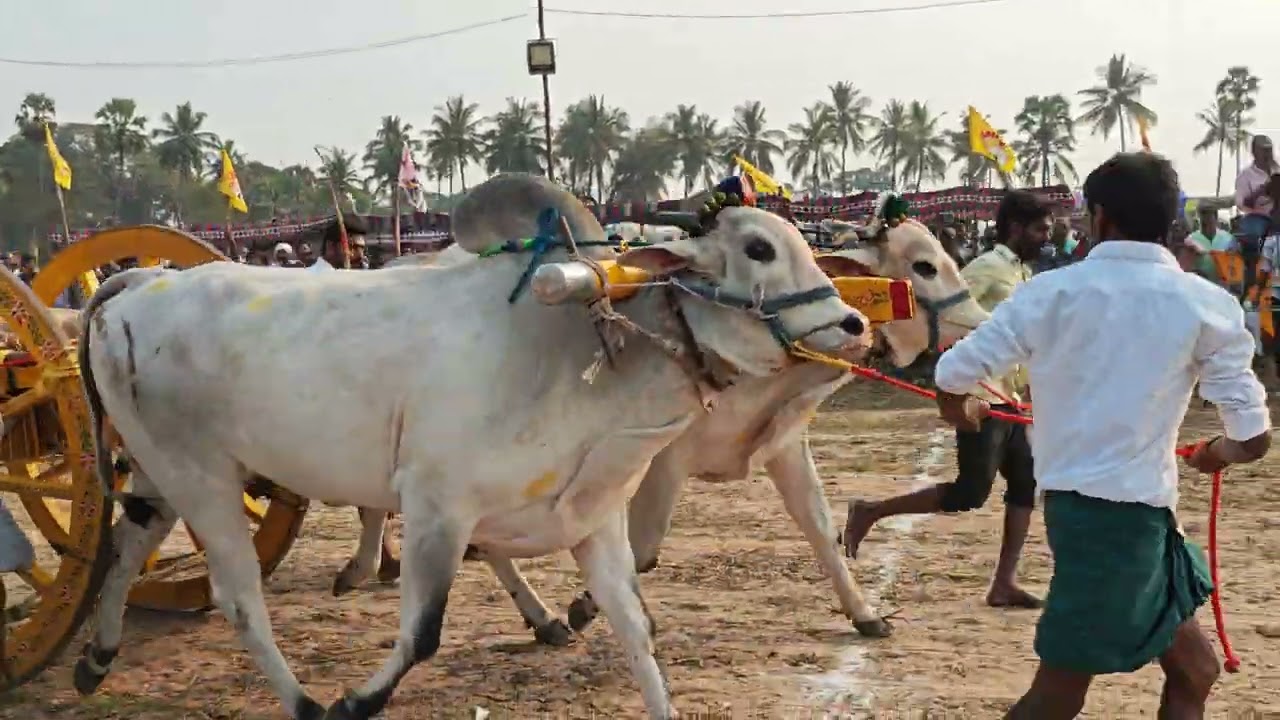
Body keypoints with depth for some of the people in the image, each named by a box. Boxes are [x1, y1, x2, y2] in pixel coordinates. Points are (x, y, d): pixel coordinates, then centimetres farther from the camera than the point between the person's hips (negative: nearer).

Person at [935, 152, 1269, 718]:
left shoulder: (1052, 290, -1)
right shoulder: (1204, 304, -7)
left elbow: (952, 378, -1)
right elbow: (1253, 439, -5)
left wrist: (960, 409, 22)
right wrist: (1217, 454, 18)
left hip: (1073, 500, 5)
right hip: (1128, 512, -5)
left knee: (1193, 671, 19)